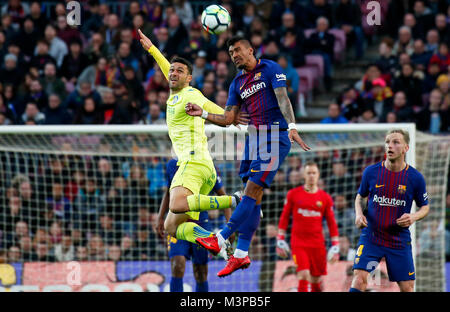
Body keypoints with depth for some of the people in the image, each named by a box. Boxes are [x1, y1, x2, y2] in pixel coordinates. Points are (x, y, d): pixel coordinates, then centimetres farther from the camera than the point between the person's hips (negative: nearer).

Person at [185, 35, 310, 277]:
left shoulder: (270, 69, -1)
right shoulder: (237, 83, 17)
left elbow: (283, 98, -13)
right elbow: (227, 119, 16)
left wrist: (292, 126, -27)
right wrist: (202, 113, 0)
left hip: (276, 137, -7)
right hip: (253, 137, 7)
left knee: (252, 189, -13)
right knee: (253, 195, 3)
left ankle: (220, 239, -18)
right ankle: (241, 254, 1)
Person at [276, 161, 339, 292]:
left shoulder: (325, 198, 7)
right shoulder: (293, 194, 4)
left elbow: (332, 223, 11)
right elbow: (284, 218, 9)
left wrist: (335, 246, 6)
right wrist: (280, 240, 5)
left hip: (317, 244, 2)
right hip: (298, 242, -2)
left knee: (317, 279, 5)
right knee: (304, 275, -17)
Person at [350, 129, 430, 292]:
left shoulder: (415, 177, -4)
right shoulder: (371, 172, -3)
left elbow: (425, 206, 8)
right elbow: (360, 196, 14)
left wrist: (414, 217, -14)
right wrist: (359, 214, -6)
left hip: (400, 240, 1)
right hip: (371, 235, -1)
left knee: (407, 287, 3)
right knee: (359, 277, -18)